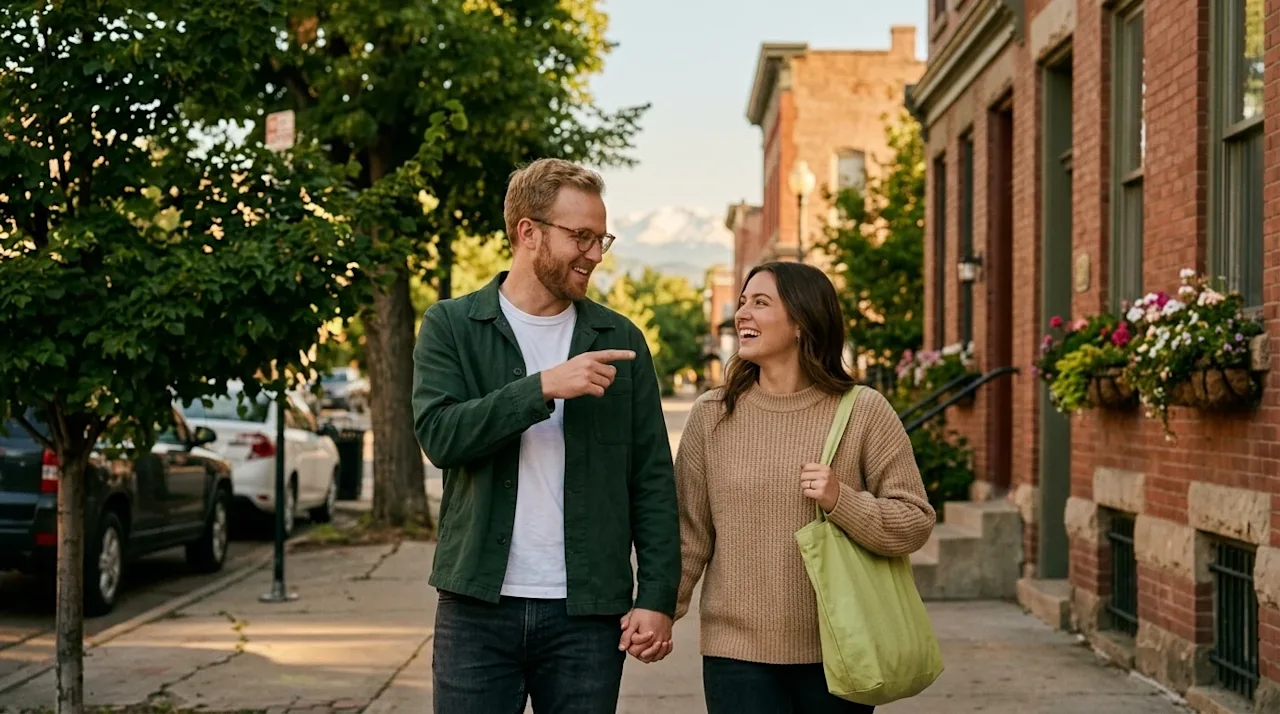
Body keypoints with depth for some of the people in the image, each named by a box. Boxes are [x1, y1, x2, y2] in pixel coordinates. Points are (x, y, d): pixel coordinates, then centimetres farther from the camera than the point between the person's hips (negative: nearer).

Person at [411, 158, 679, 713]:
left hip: (588, 610, 1)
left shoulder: (620, 340, 7)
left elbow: (652, 479, 5)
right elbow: (439, 434, -13)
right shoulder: (450, 327, 3)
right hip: (478, 606, -1)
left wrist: (657, 596, -2)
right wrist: (544, 387, -20)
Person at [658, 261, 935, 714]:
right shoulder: (711, 416, 2)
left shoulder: (863, 412, -2)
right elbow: (689, 536, 5)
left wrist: (841, 500, -17)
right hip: (737, 653, 0)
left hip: (838, 656, 0)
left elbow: (915, 523, -3)